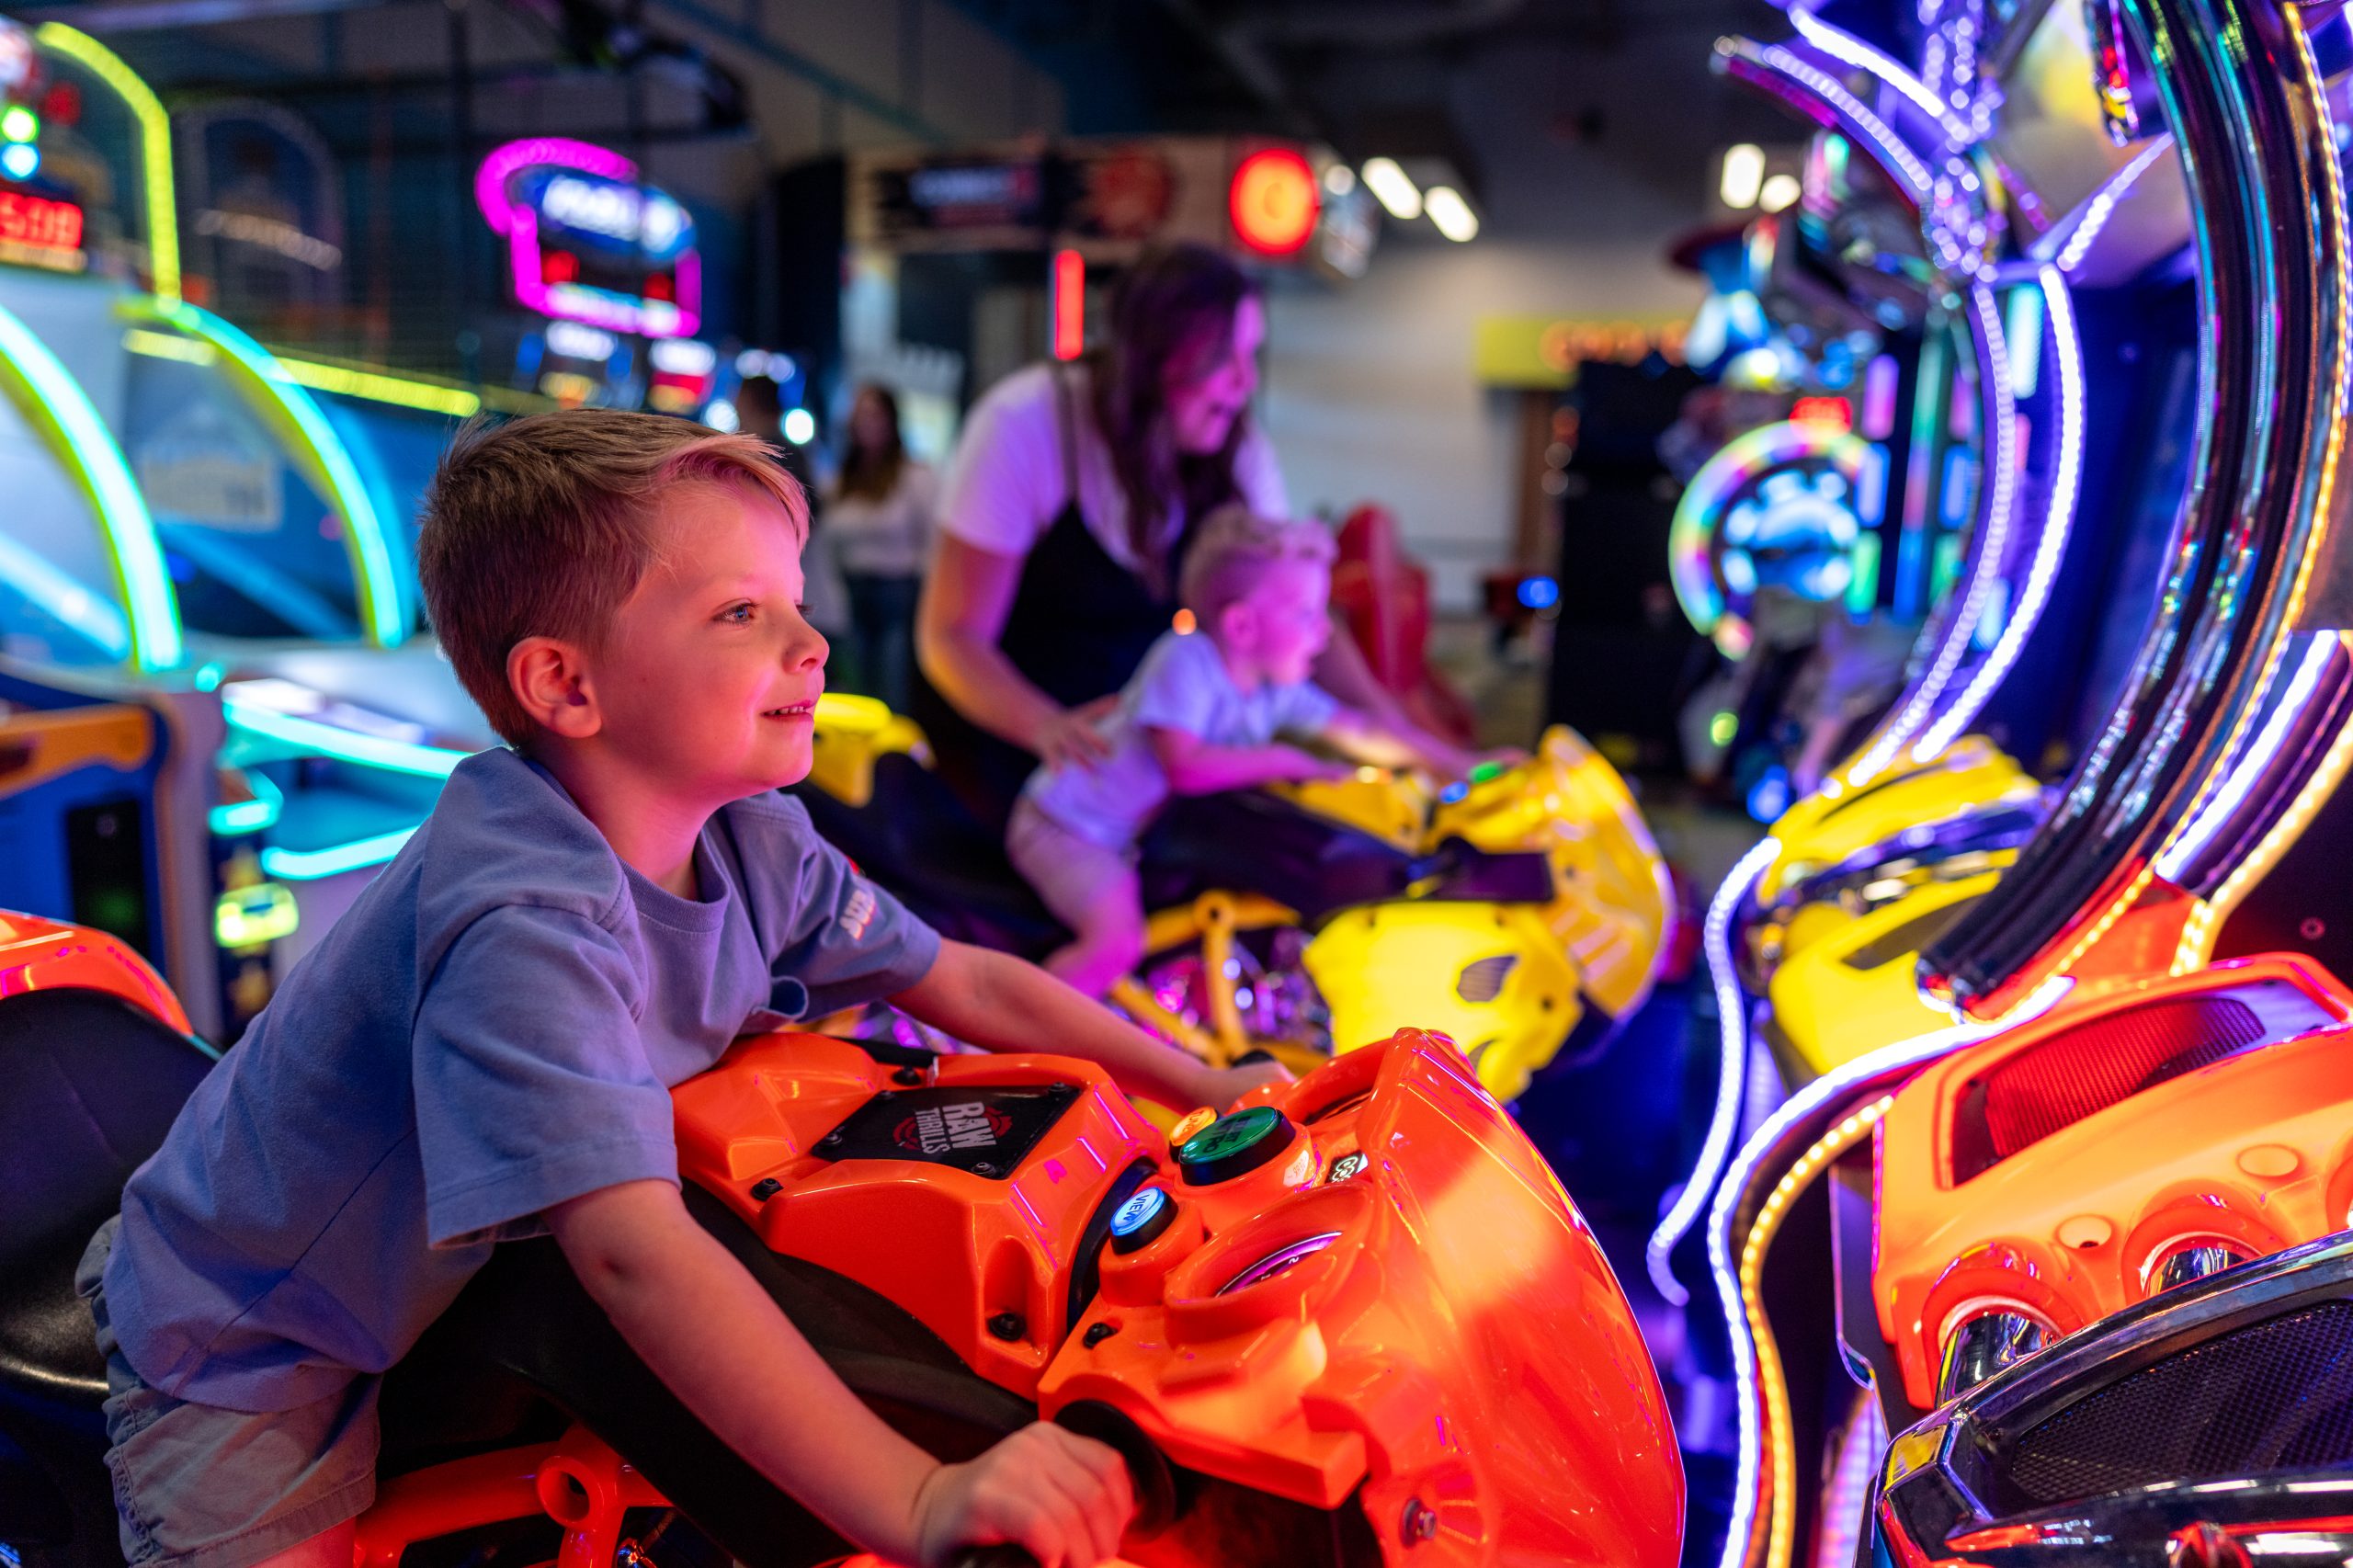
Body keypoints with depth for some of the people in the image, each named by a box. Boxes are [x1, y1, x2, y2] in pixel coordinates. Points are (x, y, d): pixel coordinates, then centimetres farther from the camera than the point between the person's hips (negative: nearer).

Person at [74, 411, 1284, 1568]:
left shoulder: (752, 842, -14)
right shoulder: (523, 926, -39)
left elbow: (965, 981, -6)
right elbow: (634, 1255, -48)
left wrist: (1209, 1088, -9)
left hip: (474, 1277, 7)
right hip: (253, 1341, -7)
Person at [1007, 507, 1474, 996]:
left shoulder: (1277, 688, -4)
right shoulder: (1186, 662, -27)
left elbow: (1363, 731, 3)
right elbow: (1186, 767, -36)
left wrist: (1461, 767, 2)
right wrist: (1286, 761, -28)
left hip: (1151, 833, 8)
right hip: (1068, 826, -8)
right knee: (1116, 942, -27)